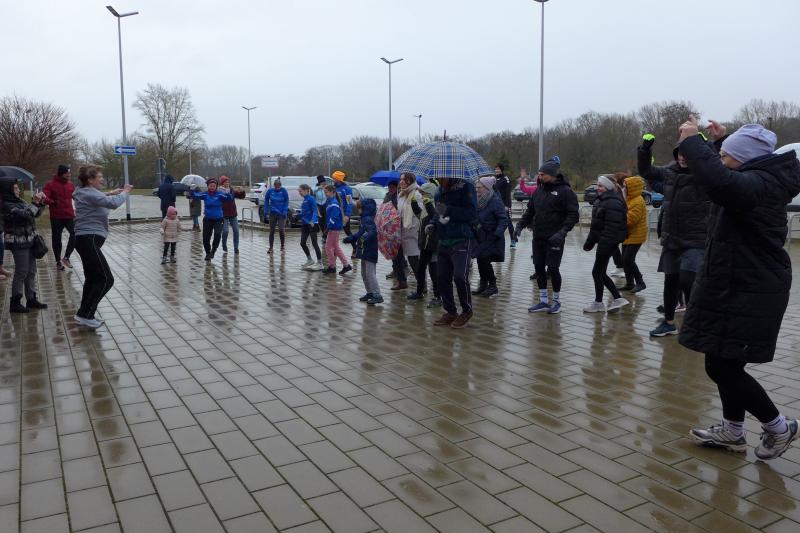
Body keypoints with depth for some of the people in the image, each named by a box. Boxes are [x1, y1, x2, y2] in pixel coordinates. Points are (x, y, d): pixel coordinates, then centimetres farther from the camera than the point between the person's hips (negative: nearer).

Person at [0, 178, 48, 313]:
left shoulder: (19, 201, 10)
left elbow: (36, 213, 17)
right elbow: (26, 215, -27)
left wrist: (41, 203, 2)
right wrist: (35, 203, -16)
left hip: (29, 241, 8)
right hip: (19, 243, -8)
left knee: (31, 272, 12)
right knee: (21, 273, -3)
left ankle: (31, 299, 22)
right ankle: (15, 303, 7)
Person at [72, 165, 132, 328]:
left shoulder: (87, 193, 15)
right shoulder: (89, 194, -15)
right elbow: (113, 203, -27)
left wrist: (109, 193, 23)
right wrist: (124, 192, -10)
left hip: (87, 240, 11)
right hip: (89, 240, -11)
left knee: (92, 278, 18)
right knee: (106, 279, -12)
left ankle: (85, 315, 25)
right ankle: (85, 315, -8)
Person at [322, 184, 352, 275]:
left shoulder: (334, 203, -18)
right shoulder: (330, 201, 12)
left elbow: (334, 216, -26)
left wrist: (329, 226, -25)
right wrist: (328, 226, 15)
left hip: (334, 228, -10)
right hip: (333, 228, 10)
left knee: (328, 247, -1)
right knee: (336, 247, 14)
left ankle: (332, 267, 10)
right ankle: (346, 265, 18)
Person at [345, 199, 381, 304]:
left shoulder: (368, 219, -19)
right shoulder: (364, 219, 12)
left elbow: (371, 231, -35)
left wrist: (364, 238, -48)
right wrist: (351, 238, 21)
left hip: (370, 251, -10)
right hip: (365, 251, 10)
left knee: (370, 273, -9)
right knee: (364, 273, 17)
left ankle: (377, 295, -7)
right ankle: (370, 293, 27)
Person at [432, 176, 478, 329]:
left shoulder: (465, 186, -8)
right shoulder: (440, 190, 14)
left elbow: (471, 213, -18)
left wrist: (448, 210, -23)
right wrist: (433, 224, 8)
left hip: (461, 240, -7)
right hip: (444, 241, 7)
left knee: (460, 276, -17)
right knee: (443, 278, 6)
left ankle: (467, 311, 5)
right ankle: (450, 312, 21)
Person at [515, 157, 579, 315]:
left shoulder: (565, 191, -8)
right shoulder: (539, 190, 11)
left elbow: (573, 215, -12)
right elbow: (530, 211, 15)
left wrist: (562, 232, -24)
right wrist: (521, 225, 0)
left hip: (554, 238, -6)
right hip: (538, 237, 6)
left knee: (552, 268, -3)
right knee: (539, 268, 7)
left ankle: (557, 301, 15)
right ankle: (543, 301, 19)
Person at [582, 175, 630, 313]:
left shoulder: (613, 203, -17)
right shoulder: (600, 200, 15)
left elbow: (612, 227, -24)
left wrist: (604, 244, -27)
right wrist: (589, 242, 20)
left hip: (608, 243, -10)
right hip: (603, 241, 10)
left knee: (597, 272, -2)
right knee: (600, 273, 13)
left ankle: (598, 303, 11)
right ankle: (618, 299, 19)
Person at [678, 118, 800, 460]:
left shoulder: (759, 184, -21)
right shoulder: (761, 177, 11)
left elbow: (718, 181, -43)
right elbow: (726, 180, 35)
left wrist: (692, 140, -30)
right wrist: (722, 140, 22)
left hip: (749, 293, -11)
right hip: (738, 288, 11)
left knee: (721, 367, -5)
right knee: (725, 364, 17)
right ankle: (732, 432, 30)